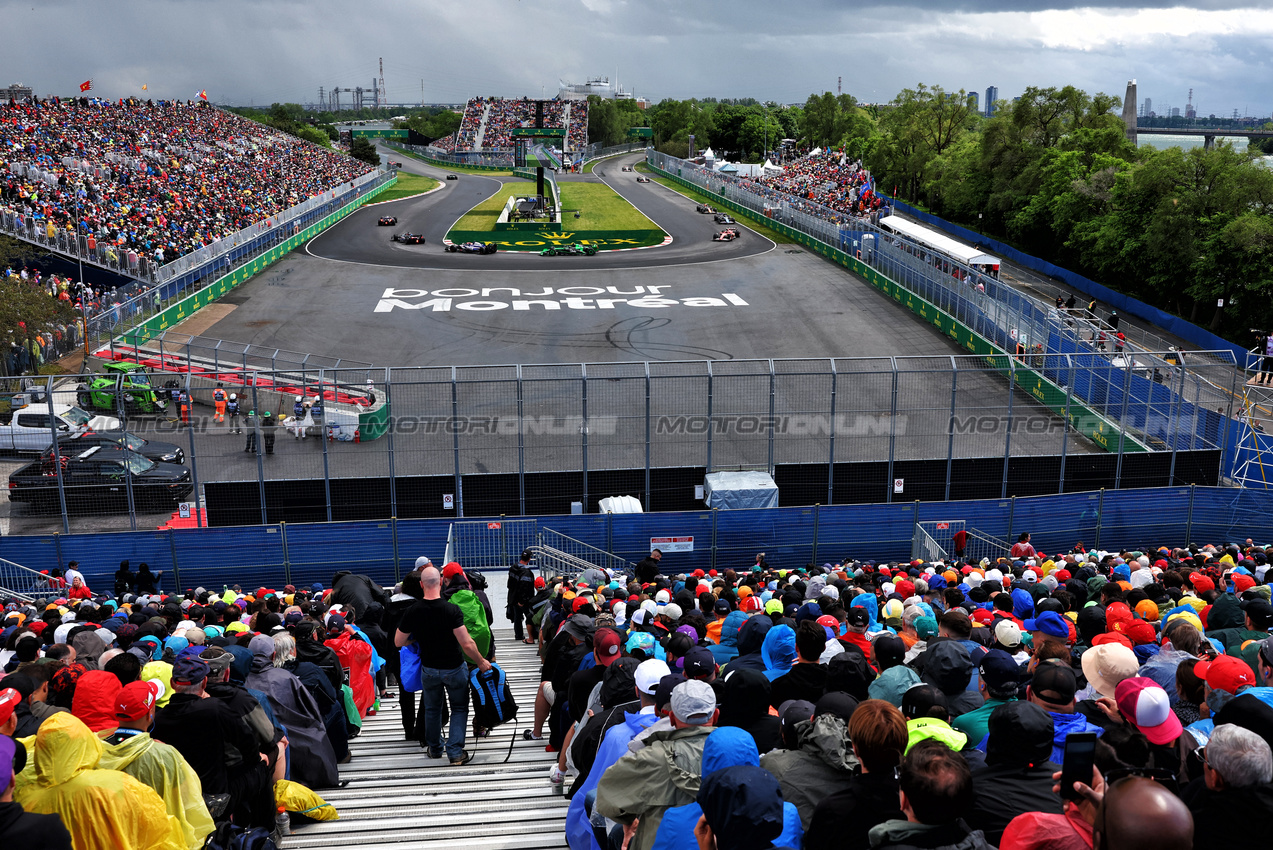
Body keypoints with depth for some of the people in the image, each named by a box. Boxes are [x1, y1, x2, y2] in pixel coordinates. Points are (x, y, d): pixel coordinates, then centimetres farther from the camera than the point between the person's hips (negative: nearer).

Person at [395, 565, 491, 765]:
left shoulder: (412, 612, -14)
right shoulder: (452, 610, -24)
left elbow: (398, 642, -3)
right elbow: (467, 644, -26)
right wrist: (481, 662, -11)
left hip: (429, 669, 3)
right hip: (454, 668, -3)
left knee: (432, 709, 23)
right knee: (459, 708, 14)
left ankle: (434, 748, 37)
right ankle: (456, 752, 7)